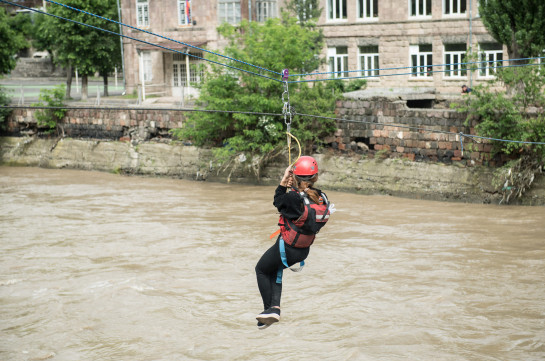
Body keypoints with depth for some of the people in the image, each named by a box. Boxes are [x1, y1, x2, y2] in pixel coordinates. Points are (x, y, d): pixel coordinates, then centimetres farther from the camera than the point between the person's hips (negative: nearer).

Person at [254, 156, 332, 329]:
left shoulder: (294, 198, -28)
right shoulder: (322, 199, -9)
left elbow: (278, 201, -7)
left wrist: (284, 182, -1)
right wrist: (293, 188, 5)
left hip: (286, 249, -6)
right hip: (304, 252, 6)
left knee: (261, 270, 22)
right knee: (274, 269, 30)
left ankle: (269, 308, 24)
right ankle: (275, 307, 20)